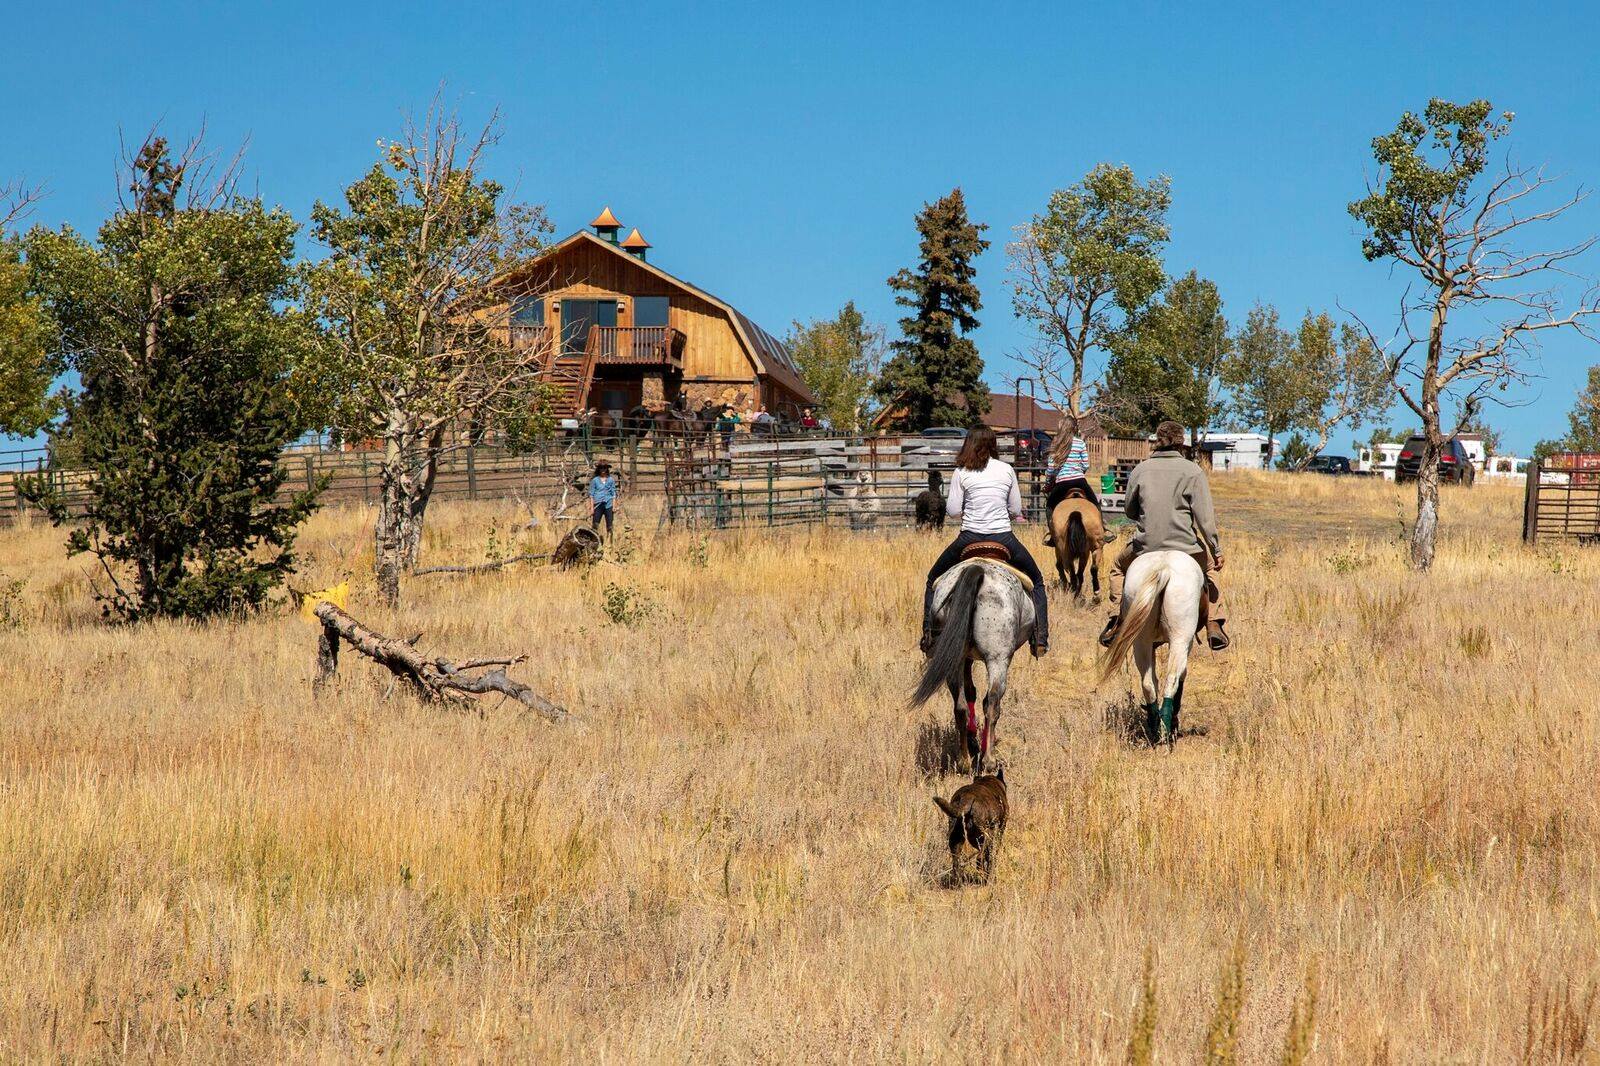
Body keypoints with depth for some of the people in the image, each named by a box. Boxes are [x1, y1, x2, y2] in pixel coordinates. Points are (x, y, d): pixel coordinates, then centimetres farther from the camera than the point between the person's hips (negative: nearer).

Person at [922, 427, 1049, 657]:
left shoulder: (961, 473, -3)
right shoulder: (1007, 470, 2)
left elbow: (952, 510, -3)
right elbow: (1016, 510, 6)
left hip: (970, 538, -1)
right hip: (1004, 538, 1)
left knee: (934, 579, 23)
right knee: (1036, 581, 22)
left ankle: (929, 635, 13)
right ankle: (1040, 639, 11)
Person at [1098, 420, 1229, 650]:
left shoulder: (1140, 470, 3)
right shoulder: (1193, 472, -4)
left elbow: (1129, 511, 13)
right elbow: (1205, 517, -8)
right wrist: (1216, 550, -2)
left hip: (1146, 546, 1)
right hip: (1185, 547, -1)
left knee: (1119, 568, 30)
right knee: (1209, 567, 29)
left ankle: (1118, 617, 11)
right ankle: (1214, 625, 17)